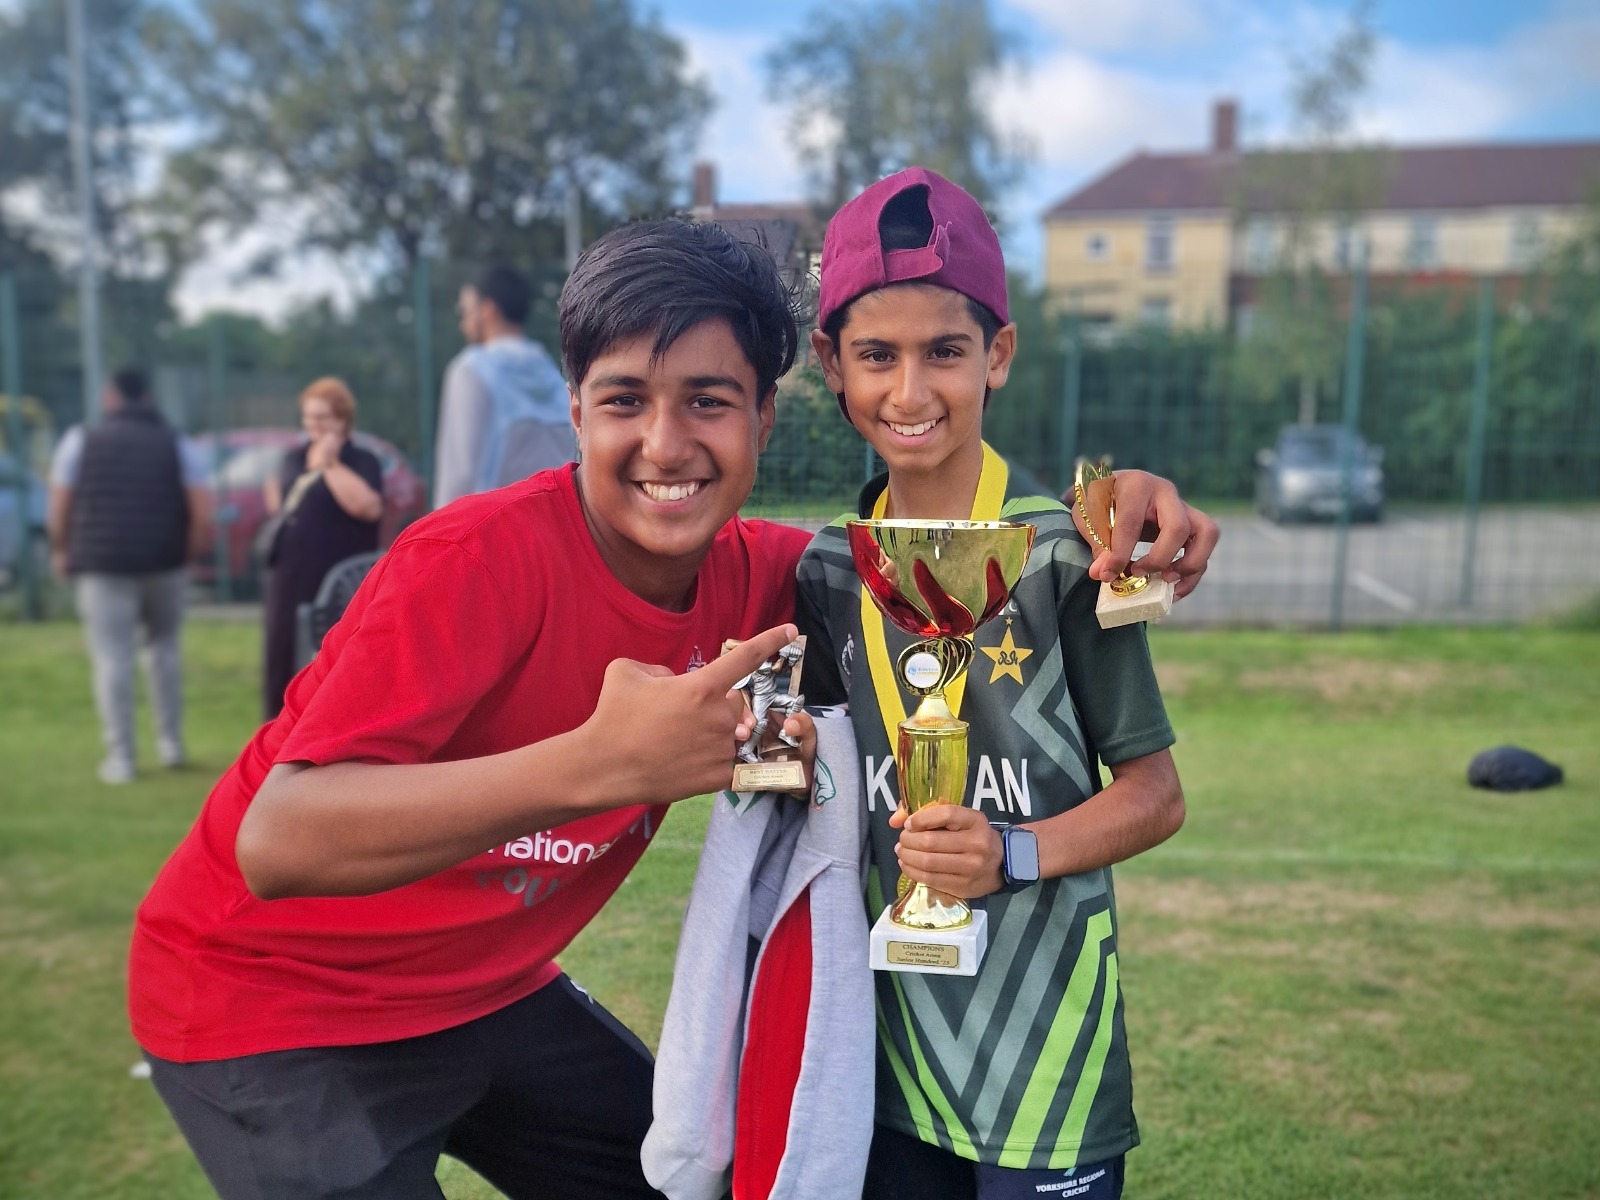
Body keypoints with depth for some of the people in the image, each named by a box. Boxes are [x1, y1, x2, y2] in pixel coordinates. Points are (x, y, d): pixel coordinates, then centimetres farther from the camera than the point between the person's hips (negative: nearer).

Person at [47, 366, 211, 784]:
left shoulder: (80, 440, 4)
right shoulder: (177, 444, 5)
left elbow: (59, 509, 2)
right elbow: (202, 511, -3)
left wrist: (61, 550, 18)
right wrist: (187, 554, 9)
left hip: (103, 564, -2)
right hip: (165, 563, 2)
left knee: (112, 659, 1)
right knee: (165, 648, 17)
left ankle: (120, 757, 3)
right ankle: (171, 743, 18)